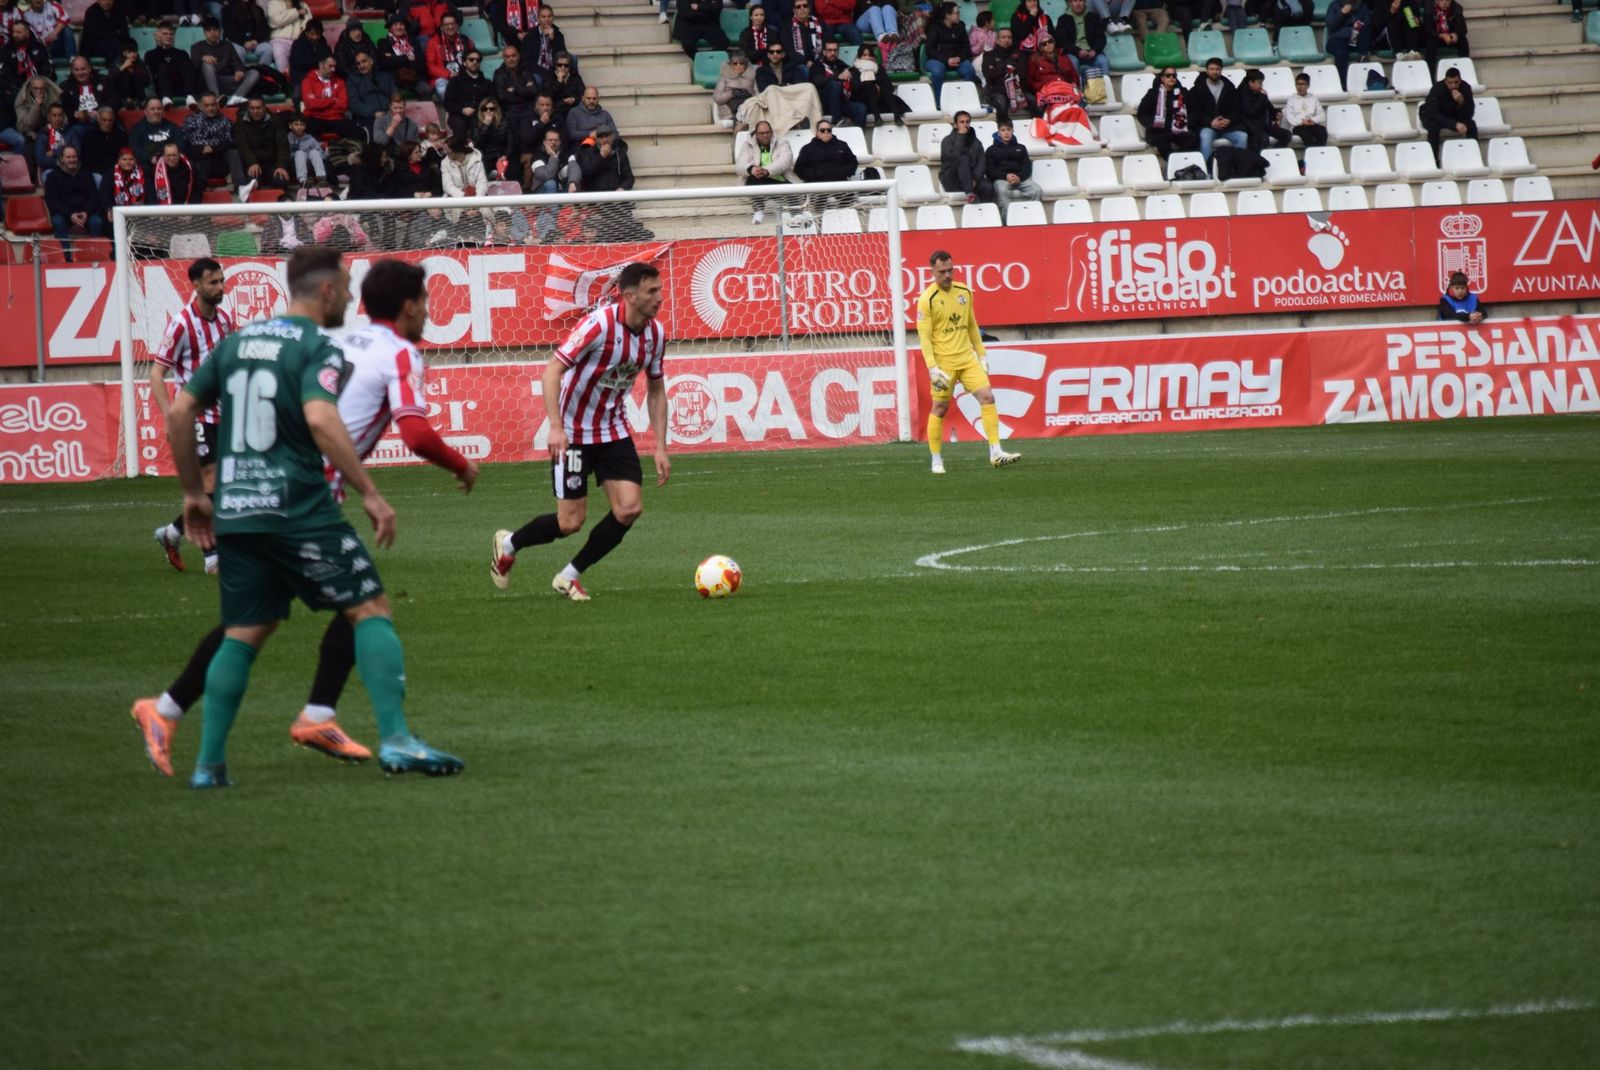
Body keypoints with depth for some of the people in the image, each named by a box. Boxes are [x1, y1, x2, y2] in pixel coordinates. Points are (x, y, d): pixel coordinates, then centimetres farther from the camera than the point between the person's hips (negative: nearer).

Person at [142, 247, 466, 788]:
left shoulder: (236, 342, 14)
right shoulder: (318, 347, -6)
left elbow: (179, 413, 14)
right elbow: (320, 419, -22)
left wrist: (194, 491, 22)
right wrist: (370, 493, -20)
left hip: (234, 513, 6)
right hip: (298, 510, -6)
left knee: (242, 635, 13)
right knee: (370, 610, 1)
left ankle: (209, 764, 8)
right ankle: (395, 740, -9)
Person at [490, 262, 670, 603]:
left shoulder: (655, 334, -3)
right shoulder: (600, 324, -24)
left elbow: (655, 390, 11)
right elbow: (552, 370, -24)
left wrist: (660, 447, 6)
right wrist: (556, 427, -33)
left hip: (614, 431, 6)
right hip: (573, 433, -6)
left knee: (629, 509, -9)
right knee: (570, 522, -5)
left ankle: (570, 576, 9)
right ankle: (508, 544, 26)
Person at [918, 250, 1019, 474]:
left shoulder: (964, 292, 8)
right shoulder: (927, 300, -9)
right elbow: (924, 337, -12)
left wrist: (981, 355, 16)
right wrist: (933, 369, -19)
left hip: (967, 358, 5)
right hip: (943, 361, -5)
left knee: (987, 397, -9)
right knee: (940, 408, 0)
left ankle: (995, 453, -10)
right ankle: (937, 460, 12)